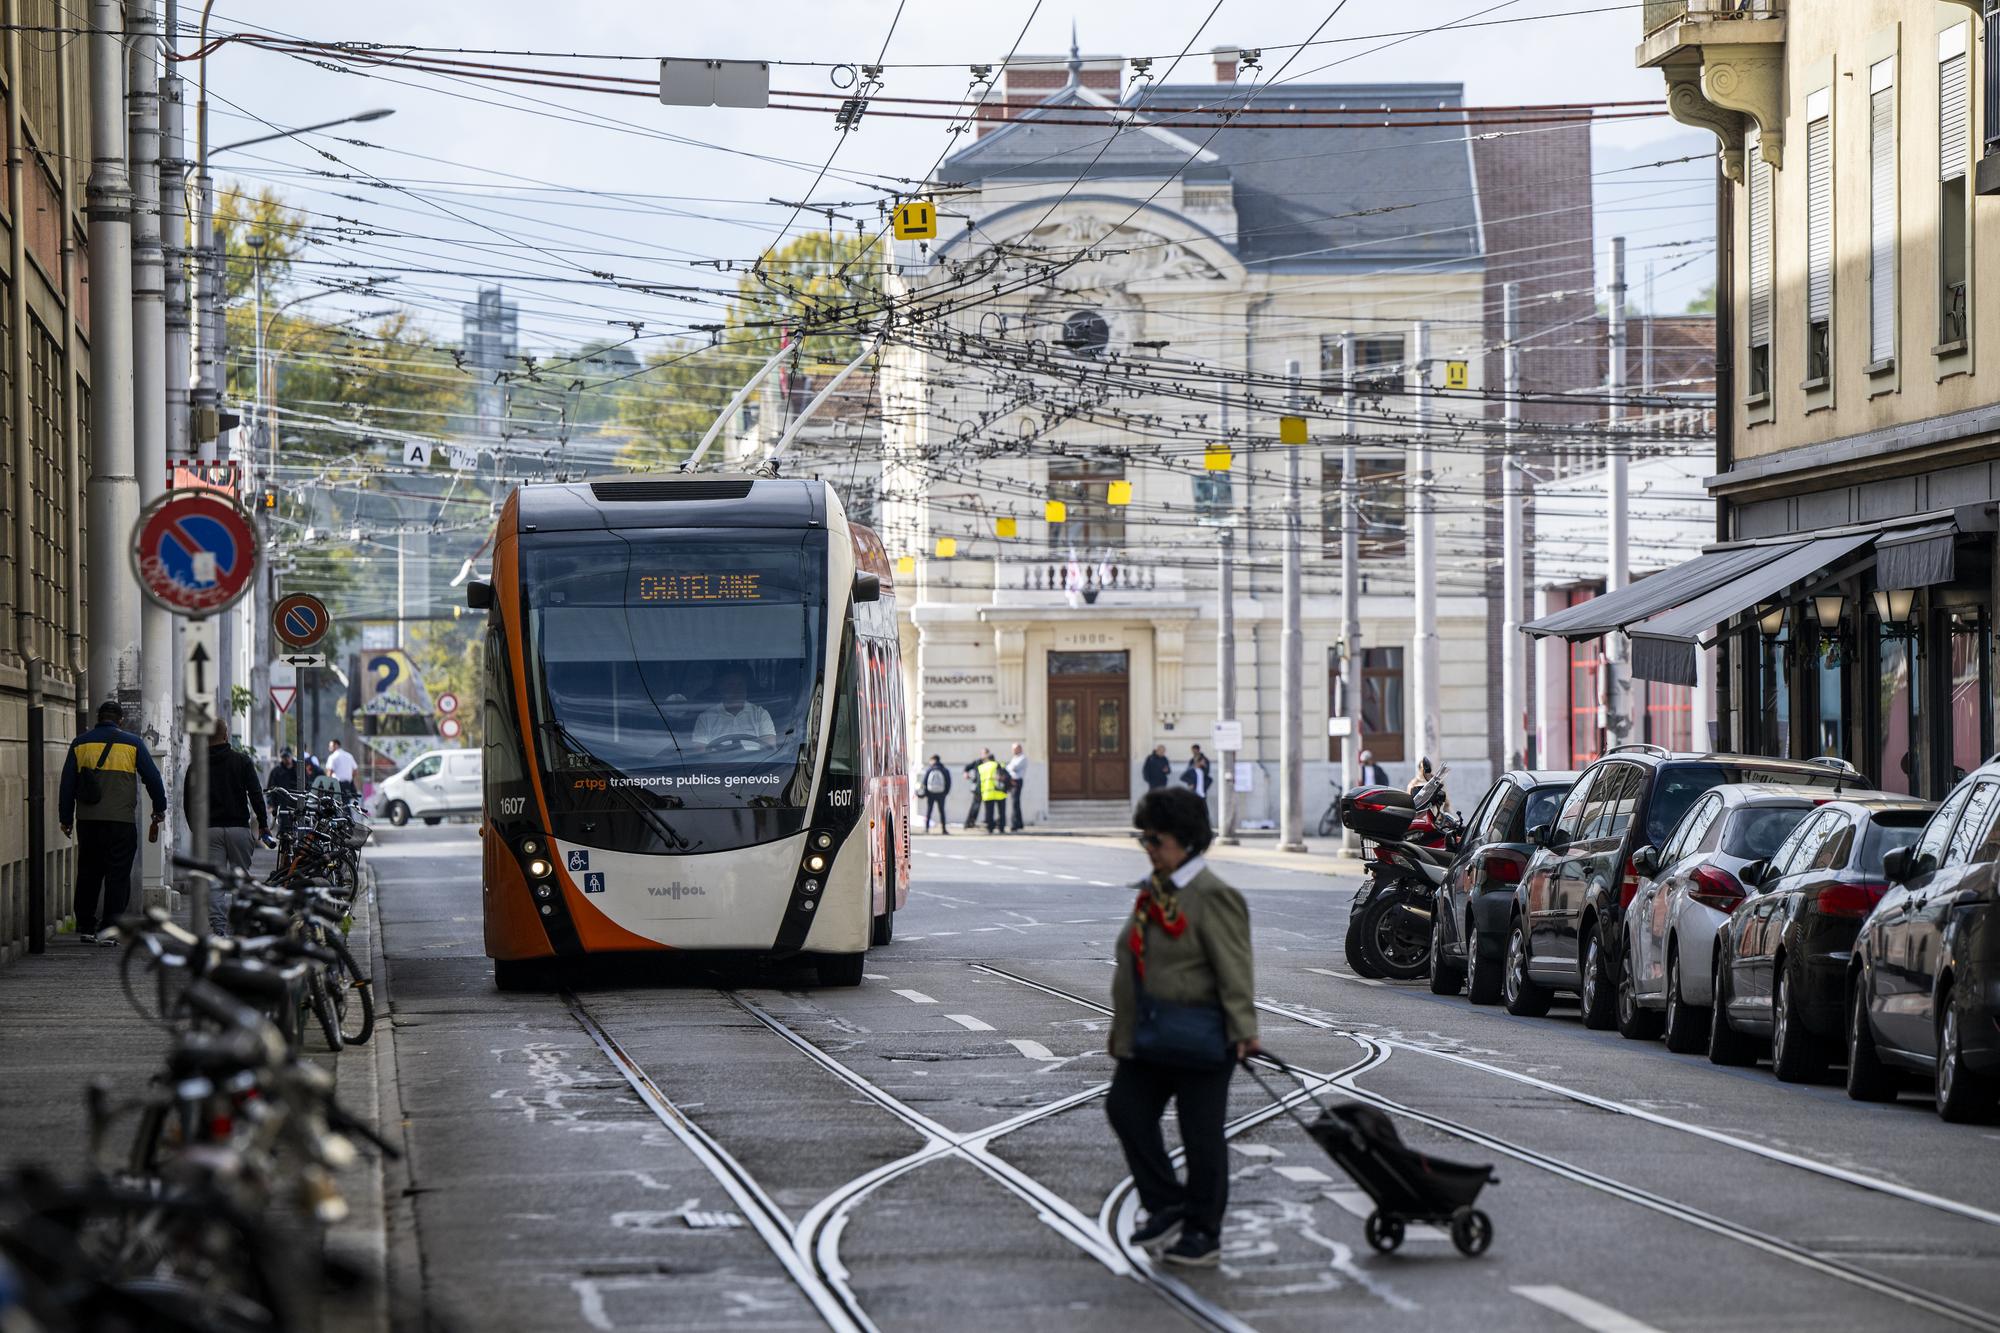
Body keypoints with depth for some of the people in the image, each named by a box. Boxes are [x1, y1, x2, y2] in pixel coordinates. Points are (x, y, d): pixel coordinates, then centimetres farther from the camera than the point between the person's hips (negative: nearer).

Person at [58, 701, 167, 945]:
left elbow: (67, 785, 8)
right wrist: (159, 810, 17)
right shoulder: (132, 743, 2)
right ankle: (109, 928, -10)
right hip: (121, 821, -3)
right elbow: (153, 778, 4)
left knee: (88, 873, 13)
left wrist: (66, 819, 15)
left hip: (87, 821, 3)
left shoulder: (80, 744, 8)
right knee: (117, 875, -1)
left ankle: (85, 927, 16)